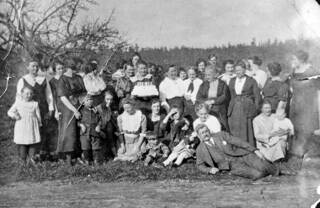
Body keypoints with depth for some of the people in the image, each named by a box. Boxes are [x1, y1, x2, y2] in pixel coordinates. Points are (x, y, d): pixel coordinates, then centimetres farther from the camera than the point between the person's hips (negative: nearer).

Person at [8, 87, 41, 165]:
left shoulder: (35, 104, 2)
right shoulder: (18, 103, 1)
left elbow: (38, 115, 8)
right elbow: (10, 112, 6)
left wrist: (39, 124, 11)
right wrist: (14, 115, -14)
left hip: (32, 126, 1)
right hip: (21, 126, -1)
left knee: (33, 142, 3)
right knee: (21, 142, 1)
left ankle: (31, 157, 21)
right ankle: (23, 159, 15)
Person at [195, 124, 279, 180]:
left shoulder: (221, 135, 3)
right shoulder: (200, 149, 3)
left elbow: (238, 142, 1)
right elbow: (200, 165, 13)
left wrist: (255, 150, -6)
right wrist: (210, 169, -10)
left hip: (242, 155, 1)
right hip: (232, 165, -1)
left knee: (262, 167, -23)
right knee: (257, 175, -26)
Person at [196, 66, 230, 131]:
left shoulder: (223, 84, 5)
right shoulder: (203, 85, 14)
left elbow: (224, 97, -5)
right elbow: (198, 98, 7)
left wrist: (213, 101, -13)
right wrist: (207, 102, -11)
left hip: (220, 113, -2)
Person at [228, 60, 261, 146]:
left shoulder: (251, 81, 1)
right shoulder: (232, 81, 14)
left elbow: (257, 96, 1)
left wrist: (255, 109, -6)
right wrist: (230, 109, 8)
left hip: (247, 109, -4)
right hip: (235, 109, 4)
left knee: (247, 132, -4)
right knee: (234, 132, 3)